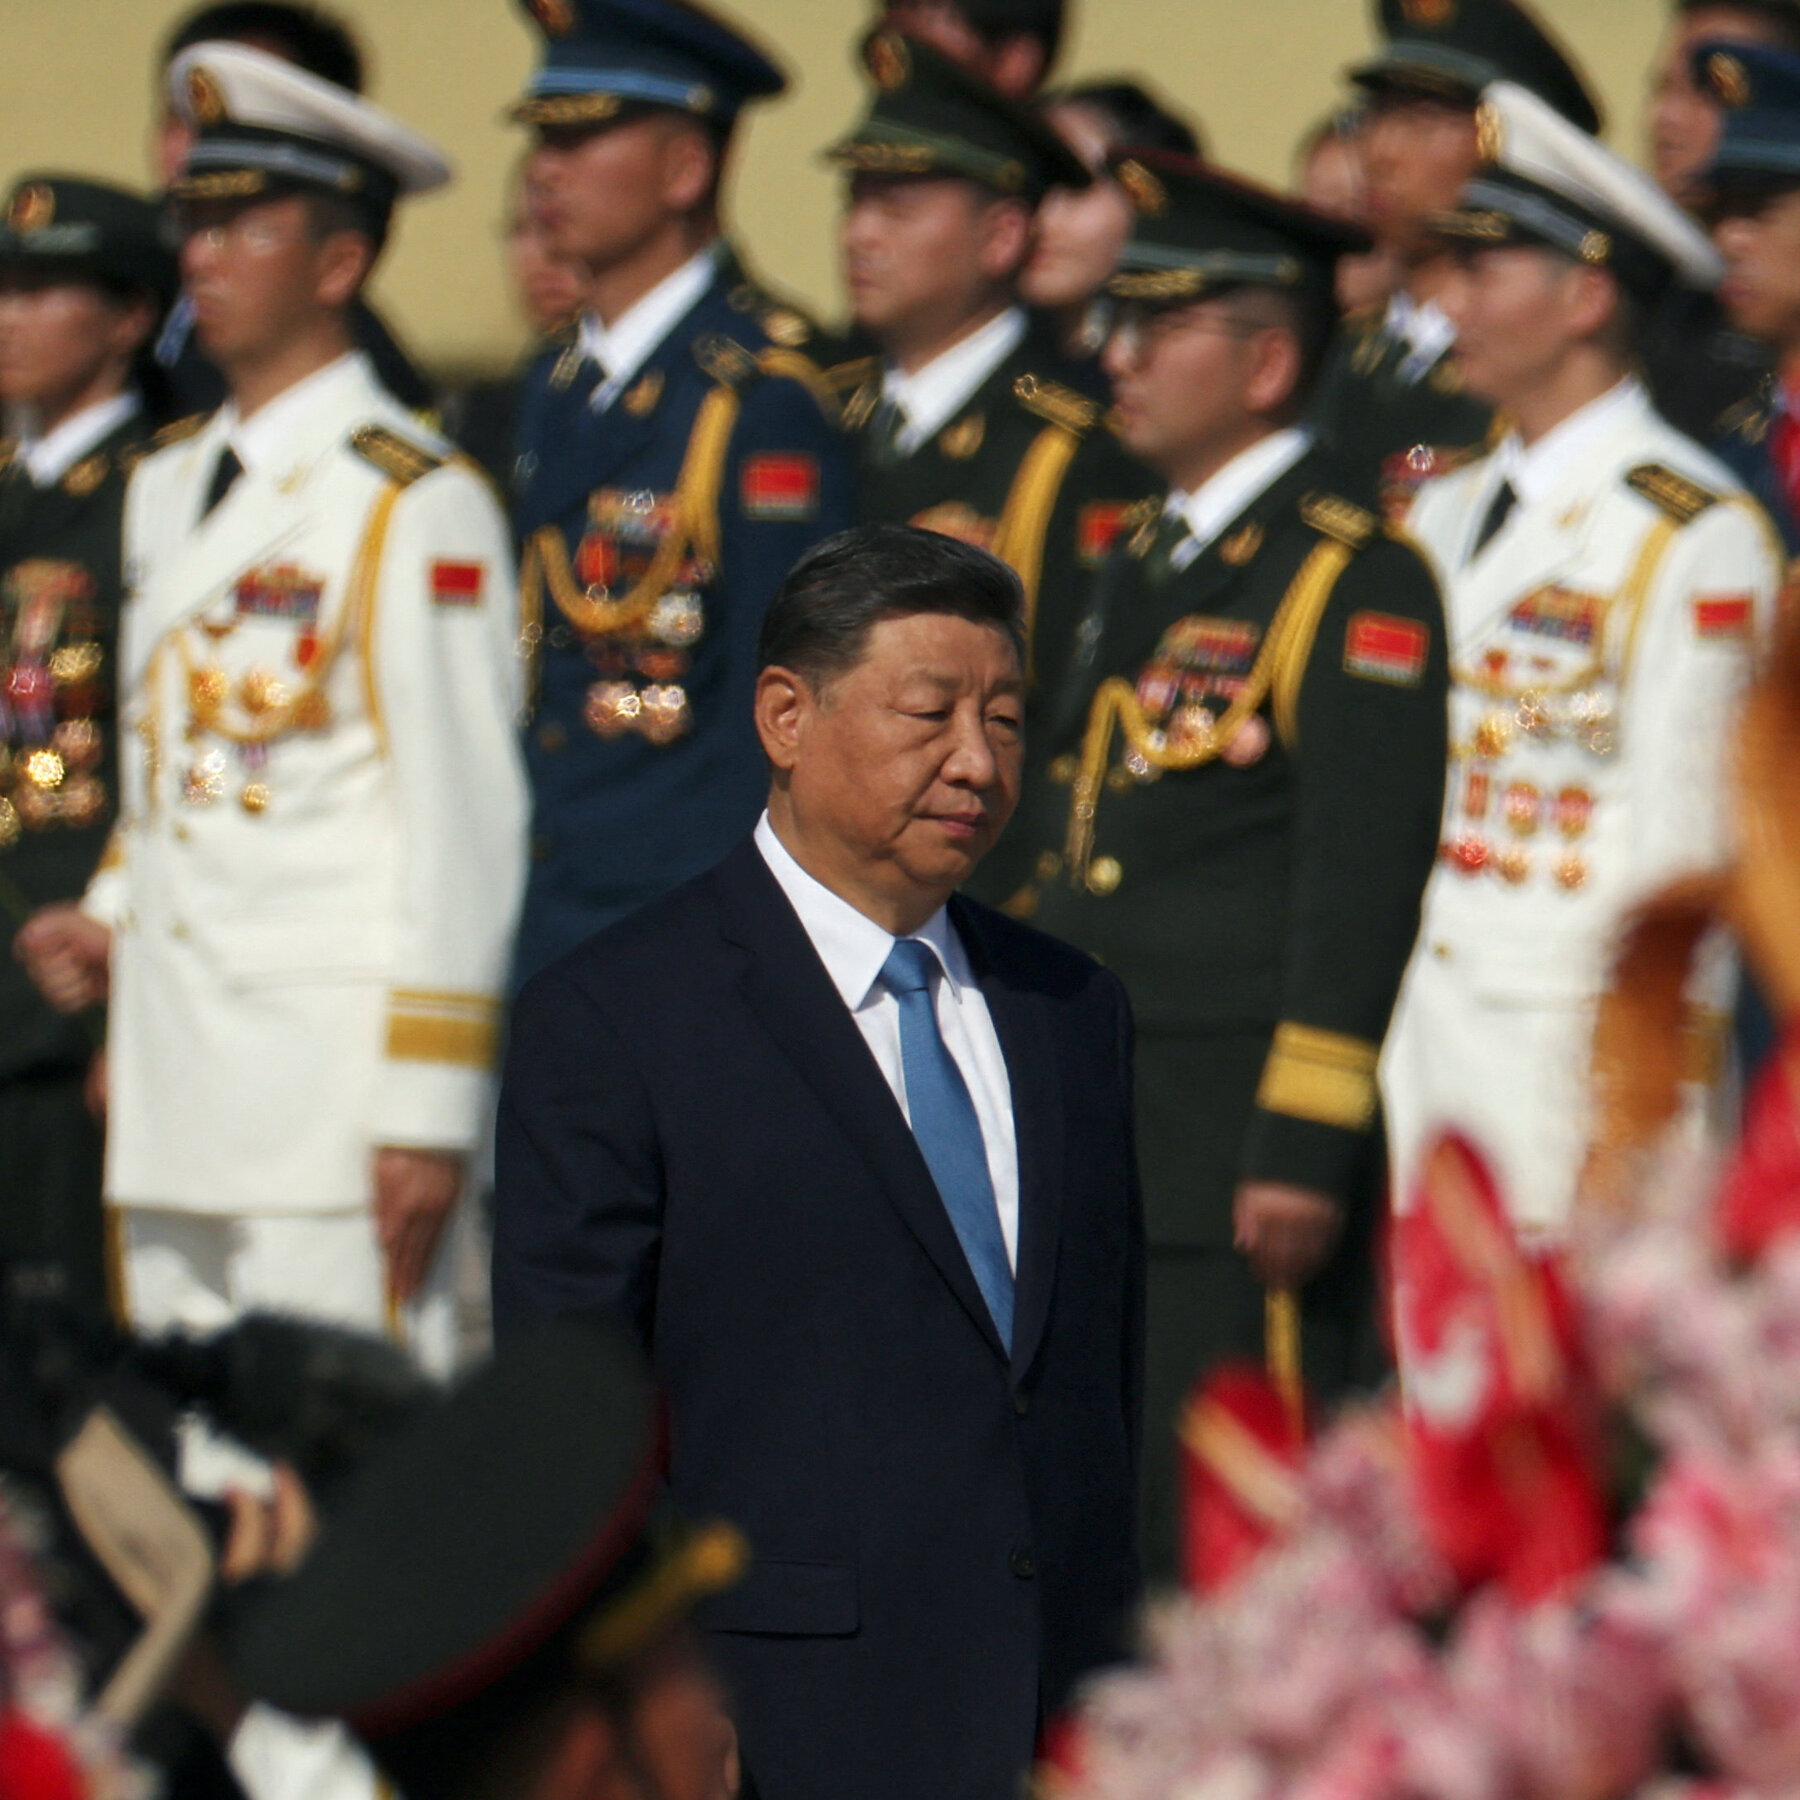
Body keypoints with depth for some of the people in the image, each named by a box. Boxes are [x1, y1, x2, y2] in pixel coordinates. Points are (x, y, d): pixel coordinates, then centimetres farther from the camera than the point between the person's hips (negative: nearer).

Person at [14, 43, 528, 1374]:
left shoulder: (416, 507, -7)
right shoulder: (168, 490, 17)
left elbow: (464, 826, -10)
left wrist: (428, 1114, -14)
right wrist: (109, 915, 7)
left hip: (337, 1098, -8)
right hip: (176, 1091, 8)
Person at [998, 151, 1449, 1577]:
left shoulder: (1354, 581, -9)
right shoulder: (1140, 565, 19)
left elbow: (1362, 881, -15)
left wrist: (1303, 1152, -19)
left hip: (1242, 1150, -9)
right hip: (1084, 1141, 9)